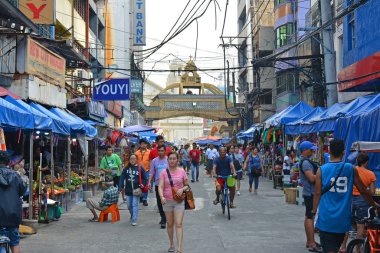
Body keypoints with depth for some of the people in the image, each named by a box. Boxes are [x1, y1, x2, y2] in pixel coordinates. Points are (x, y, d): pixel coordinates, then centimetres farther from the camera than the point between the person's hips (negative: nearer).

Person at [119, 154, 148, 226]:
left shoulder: (140, 168, -3)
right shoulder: (126, 168, 5)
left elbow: (145, 178, 2)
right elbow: (122, 178, 5)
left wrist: (142, 185, -11)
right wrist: (120, 187, -3)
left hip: (136, 190, -4)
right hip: (128, 190, 4)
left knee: (135, 205, -6)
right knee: (129, 205, 12)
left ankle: (134, 220, -4)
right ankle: (132, 216, 38)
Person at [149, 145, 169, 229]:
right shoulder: (154, 161, 6)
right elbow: (152, 173, 9)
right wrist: (149, 182, -4)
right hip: (157, 184, 4)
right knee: (159, 202, 11)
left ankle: (163, 220, -8)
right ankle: (163, 218, 28)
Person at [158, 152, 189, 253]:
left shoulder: (181, 171, -1)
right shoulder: (164, 172, -2)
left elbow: (187, 185, 8)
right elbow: (160, 187, -10)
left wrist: (182, 189, -14)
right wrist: (162, 197, -28)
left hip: (179, 201, -1)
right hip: (167, 201, 1)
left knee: (178, 224, -11)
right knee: (170, 224, 13)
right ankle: (171, 244, 30)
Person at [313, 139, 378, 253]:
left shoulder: (321, 170, -5)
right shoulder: (351, 169, -1)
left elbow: (318, 194, -6)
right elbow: (363, 191, 7)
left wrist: (314, 212, 3)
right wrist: (374, 204, 23)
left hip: (326, 219, -2)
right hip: (342, 219, 2)